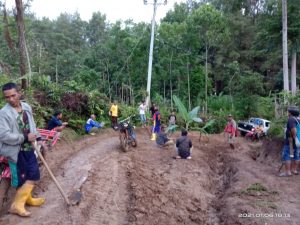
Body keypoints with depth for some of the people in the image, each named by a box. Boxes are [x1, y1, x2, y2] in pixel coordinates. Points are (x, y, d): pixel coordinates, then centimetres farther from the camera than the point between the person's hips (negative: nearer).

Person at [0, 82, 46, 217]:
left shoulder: (27, 107, 3)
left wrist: (38, 139, 8)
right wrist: (25, 137, -23)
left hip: (28, 148, 7)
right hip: (15, 151, -6)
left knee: (33, 175, 16)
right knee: (21, 179, 3)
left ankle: (27, 198, 36)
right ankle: (17, 205, 20)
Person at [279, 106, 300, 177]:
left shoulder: (291, 119, -17)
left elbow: (294, 130, -27)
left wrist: (294, 137, -13)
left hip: (290, 142, -9)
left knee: (286, 156, -5)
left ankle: (287, 172, -7)